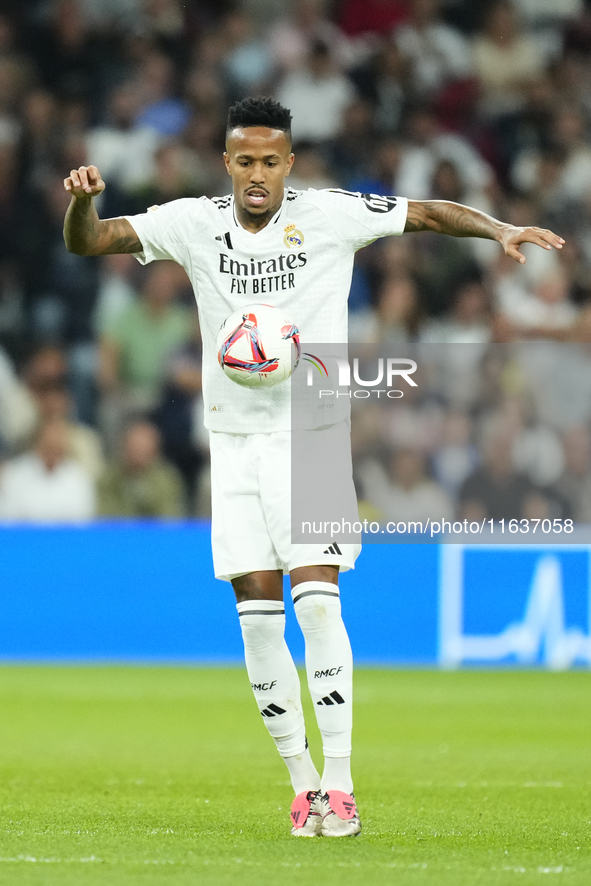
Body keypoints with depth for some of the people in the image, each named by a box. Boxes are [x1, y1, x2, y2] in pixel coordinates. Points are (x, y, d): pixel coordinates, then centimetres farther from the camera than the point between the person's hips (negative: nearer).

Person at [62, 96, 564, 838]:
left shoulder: (329, 215, -4)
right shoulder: (193, 224, 1)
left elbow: (429, 213, 1)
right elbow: (87, 242, 1)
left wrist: (501, 232, -14)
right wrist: (83, 198, -20)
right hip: (235, 437, 3)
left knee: (315, 597, -15)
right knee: (255, 613, -1)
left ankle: (339, 784, -12)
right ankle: (302, 783, 10)